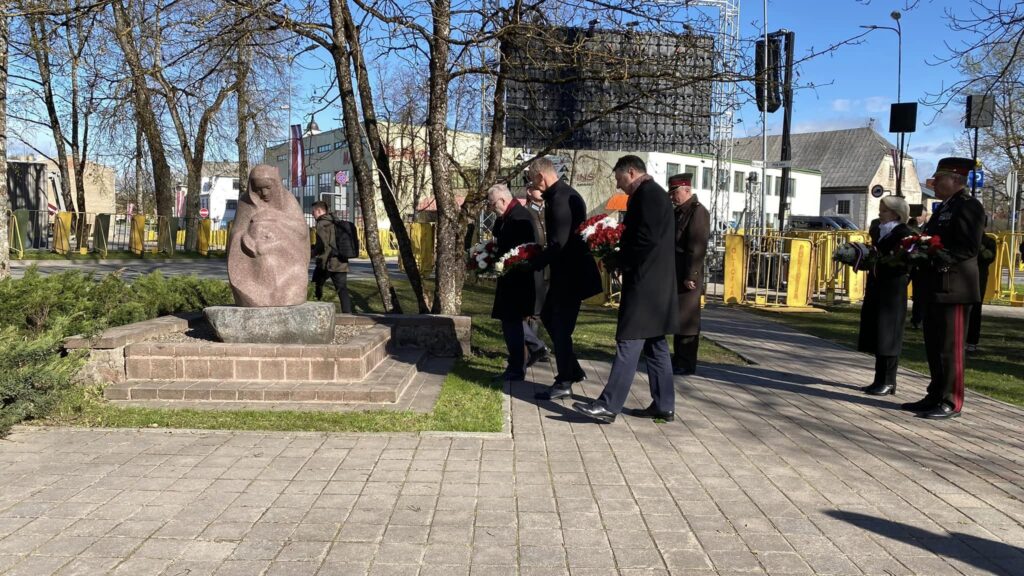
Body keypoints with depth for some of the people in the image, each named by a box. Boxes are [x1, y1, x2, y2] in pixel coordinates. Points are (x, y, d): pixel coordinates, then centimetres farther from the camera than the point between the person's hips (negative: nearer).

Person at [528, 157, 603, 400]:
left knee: (561, 326, -2)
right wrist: (541, 259, 9)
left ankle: (564, 383, 10)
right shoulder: (562, 193, 11)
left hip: (570, 273, -11)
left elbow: (558, 242, -26)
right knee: (548, 317, 19)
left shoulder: (560, 198, -21)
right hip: (566, 270, 11)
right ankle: (572, 370, 26)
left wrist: (535, 264, -16)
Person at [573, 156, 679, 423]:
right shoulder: (654, 193, 19)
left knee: (628, 344, -9)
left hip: (645, 284, -10)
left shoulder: (647, 193, -12)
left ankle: (608, 406, -8)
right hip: (656, 283, 10)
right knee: (655, 345, 12)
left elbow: (646, 239, -21)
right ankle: (663, 406, 17)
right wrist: (621, 254, 12)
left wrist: (620, 260, -8)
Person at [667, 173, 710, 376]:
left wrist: (691, 276, -20)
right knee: (677, 318, 14)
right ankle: (678, 359, 23)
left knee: (687, 319, -2)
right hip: (675, 275, 9)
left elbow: (697, 247, -18)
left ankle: (686, 364, 5)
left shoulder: (698, 211, -12)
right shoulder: (678, 211, 16)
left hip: (687, 276, -9)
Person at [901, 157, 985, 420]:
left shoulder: (968, 206, -10)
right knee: (934, 345, 14)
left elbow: (969, 248, -18)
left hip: (954, 288, -10)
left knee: (950, 346, -4)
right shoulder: (943, 208, 19)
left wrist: (937, 260, -24)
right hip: (936, 289, 10)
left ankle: (951, 402, 4)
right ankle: (936, 396, 24)